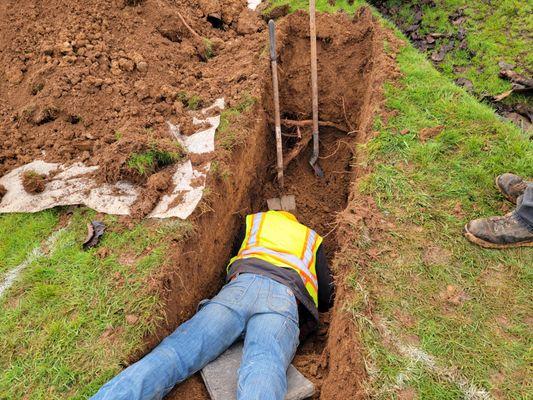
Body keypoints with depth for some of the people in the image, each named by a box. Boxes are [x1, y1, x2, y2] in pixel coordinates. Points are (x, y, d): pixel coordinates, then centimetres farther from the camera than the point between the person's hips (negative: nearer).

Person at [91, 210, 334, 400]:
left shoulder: (254, 221, 38)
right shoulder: (313, 240, 38)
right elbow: (326, 298, 31)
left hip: (239, 286, 1)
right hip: (285, 298, -1)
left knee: (171, 356, -13)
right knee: (262, 375, -27)